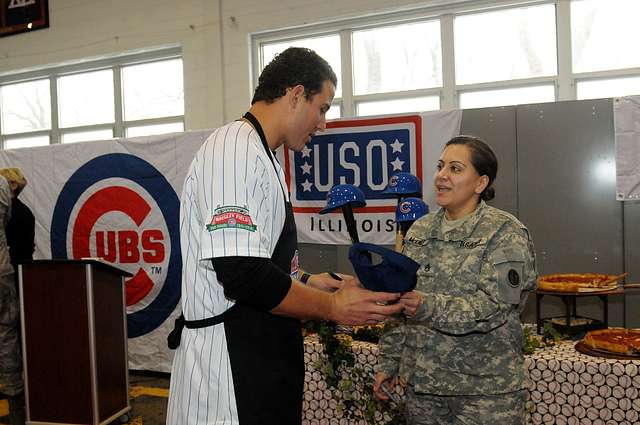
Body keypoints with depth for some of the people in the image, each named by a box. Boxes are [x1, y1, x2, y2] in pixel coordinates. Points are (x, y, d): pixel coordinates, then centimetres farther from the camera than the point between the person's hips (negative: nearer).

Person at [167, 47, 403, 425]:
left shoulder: (260, 157, 15)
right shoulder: (236, 151, -18)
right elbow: (242, 274, -26)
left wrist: (306, 283, 11)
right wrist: (333, 307, -16)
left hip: (262, 358, 10)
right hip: (231, 362, -10)